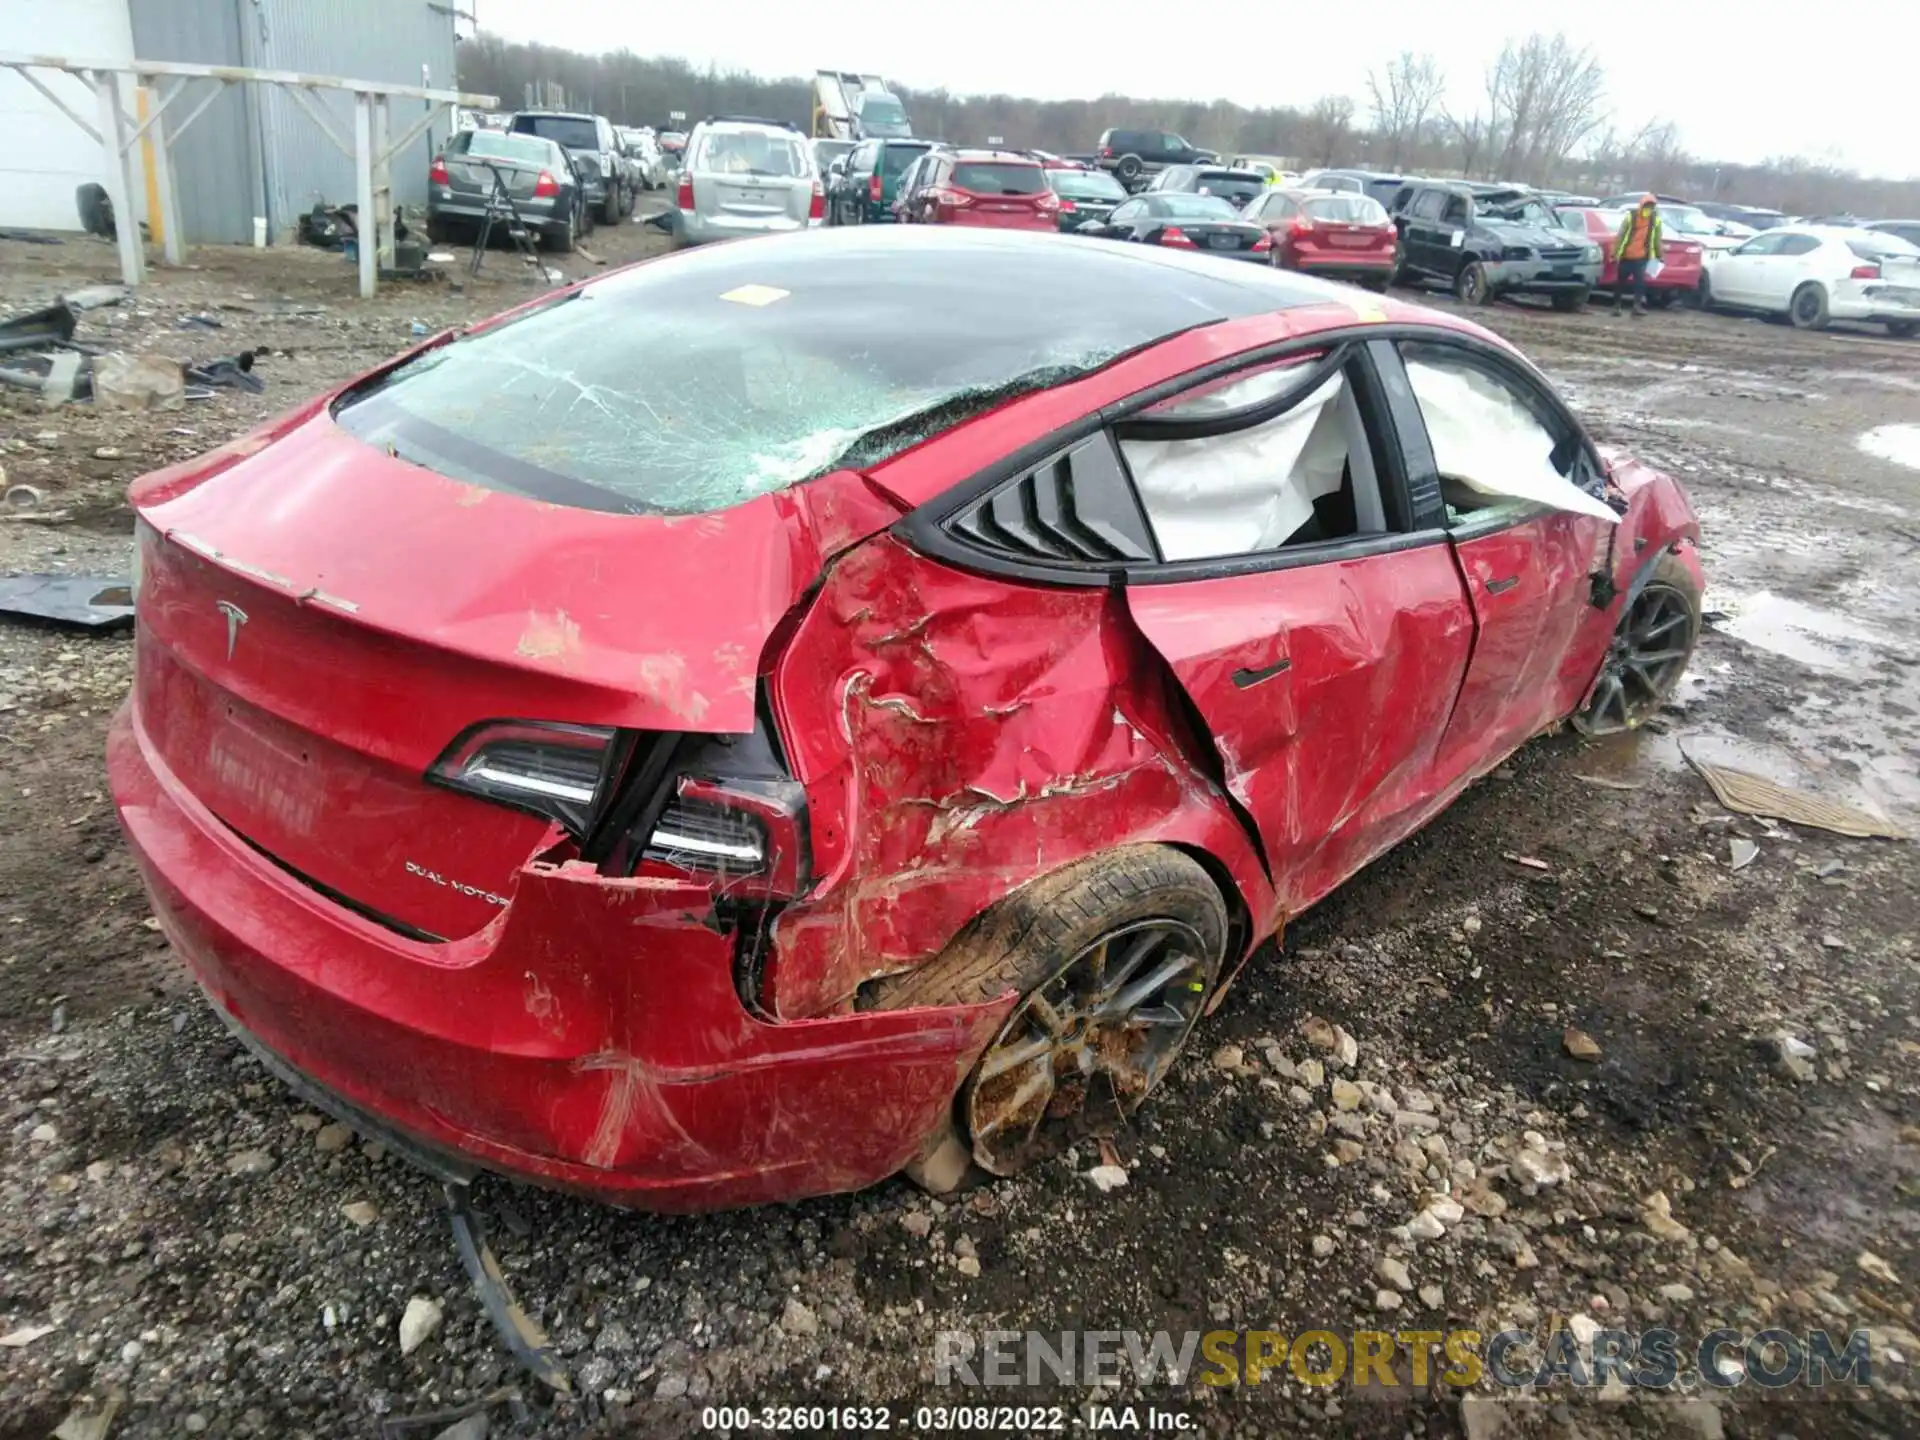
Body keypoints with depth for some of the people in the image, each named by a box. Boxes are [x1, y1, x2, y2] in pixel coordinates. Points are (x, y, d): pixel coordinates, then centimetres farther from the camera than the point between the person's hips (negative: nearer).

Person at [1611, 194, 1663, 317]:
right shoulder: (1630, 217, -7)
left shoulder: (1656, 220, 1)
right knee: (1620, 281, 9)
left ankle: (1637, 305, -19)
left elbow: (1657, 239, 9)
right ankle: (1616, 305, 23)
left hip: (1641, 257, 1)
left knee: (1640, 280, -15)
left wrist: (1659, 255, 12)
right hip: (1625, 256, -1)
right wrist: (1615, 253, -6)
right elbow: (1620, 236, -4)